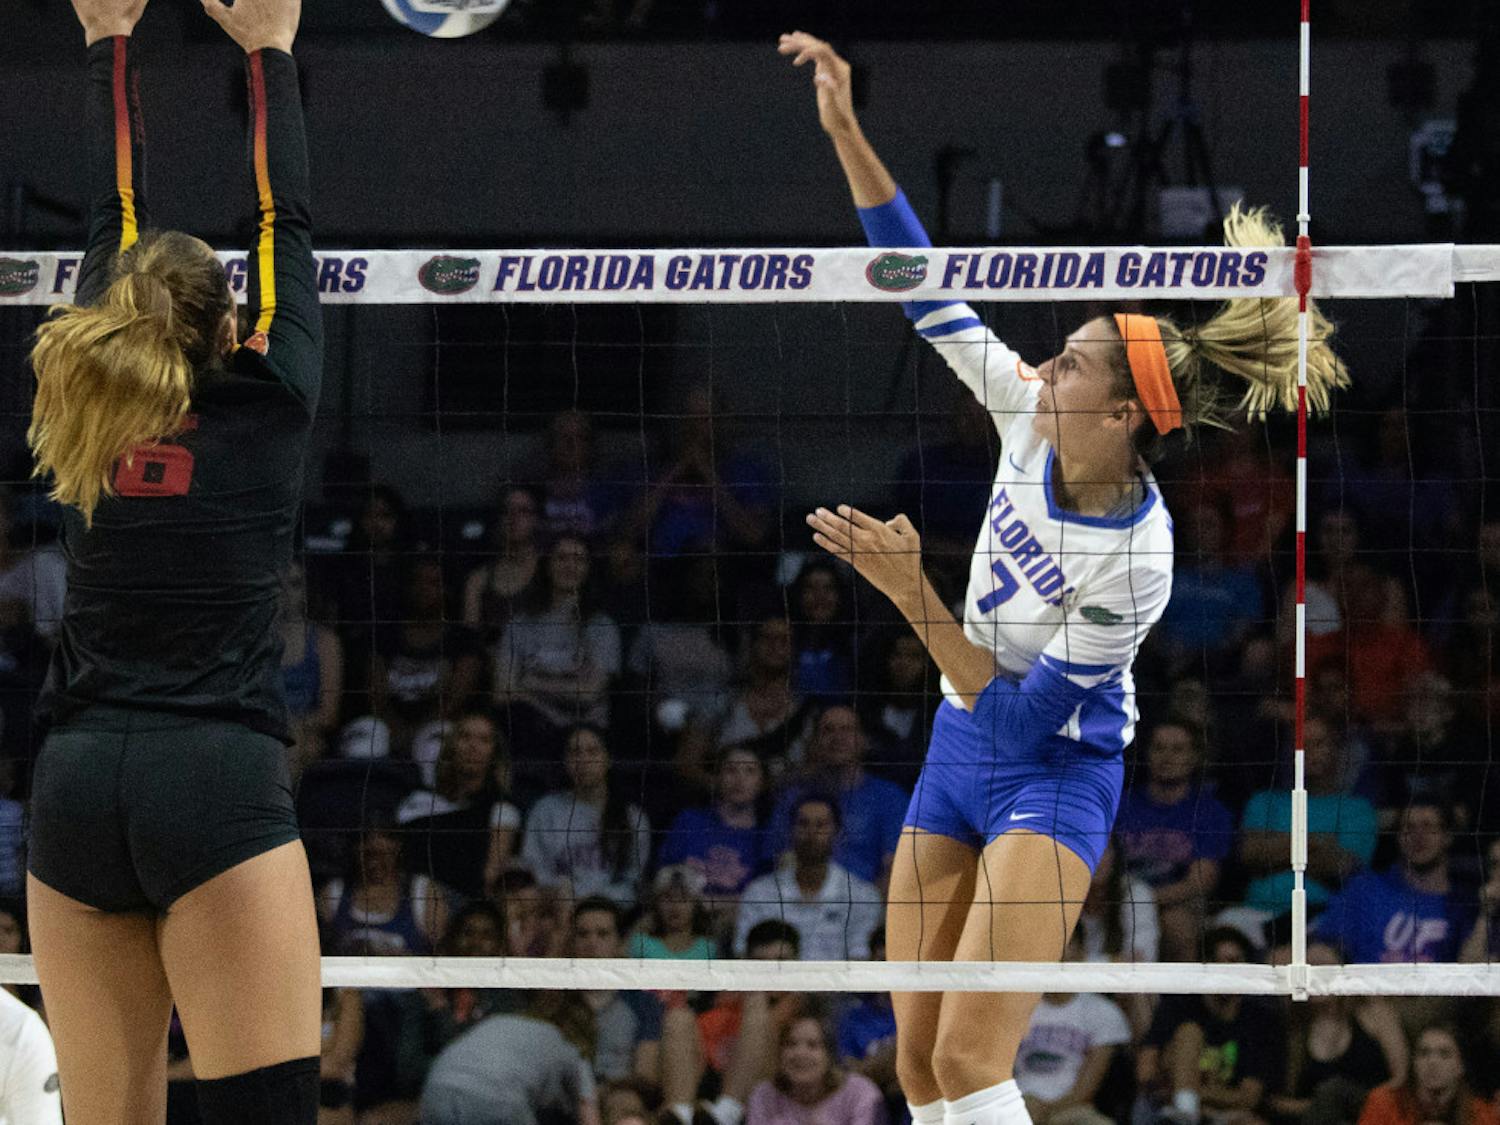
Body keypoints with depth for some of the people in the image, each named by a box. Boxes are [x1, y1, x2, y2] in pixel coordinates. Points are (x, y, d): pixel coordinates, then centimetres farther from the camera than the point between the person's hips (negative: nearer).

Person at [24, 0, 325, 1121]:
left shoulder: (96, 408, 10)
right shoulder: (266, 408, 3)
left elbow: (118, 218, 22)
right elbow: (288, 220, 15)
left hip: (75, 783, 4)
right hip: (222, 784, -4)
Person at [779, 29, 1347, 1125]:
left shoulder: (1133, 562, -26)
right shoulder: (1031, 420, -9)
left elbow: (1022, 716, -23)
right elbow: (927, 294, -1)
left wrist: (913, 595, -31)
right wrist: (848, 133, -8)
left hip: (1054, 775, -7)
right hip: (957, 751, 7)